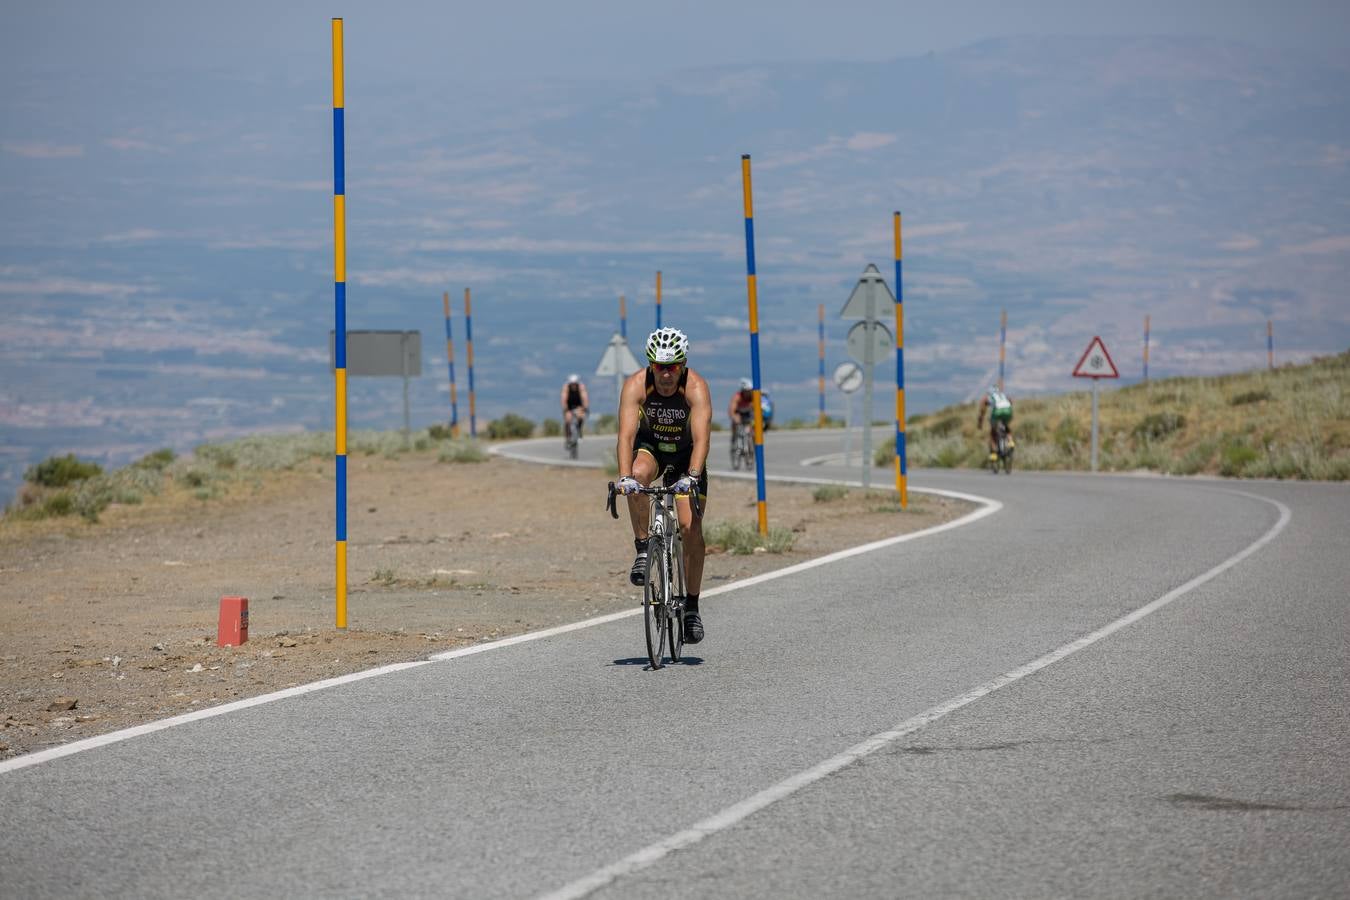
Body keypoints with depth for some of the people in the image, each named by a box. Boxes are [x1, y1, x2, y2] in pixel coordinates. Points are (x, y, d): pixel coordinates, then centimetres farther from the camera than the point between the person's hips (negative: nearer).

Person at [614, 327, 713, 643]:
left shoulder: (696, 388, -30)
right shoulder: (636, 385, -27)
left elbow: (701, 438, -41)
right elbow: (626, 434, -37)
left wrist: (692, 476, -57)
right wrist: (624, 476, -52)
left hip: (685, 453, -1)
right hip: (649, 445, 1)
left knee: (691, 528, -12)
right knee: (638, 476, -36)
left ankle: (691, 607, 1)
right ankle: (643, 550, -18)